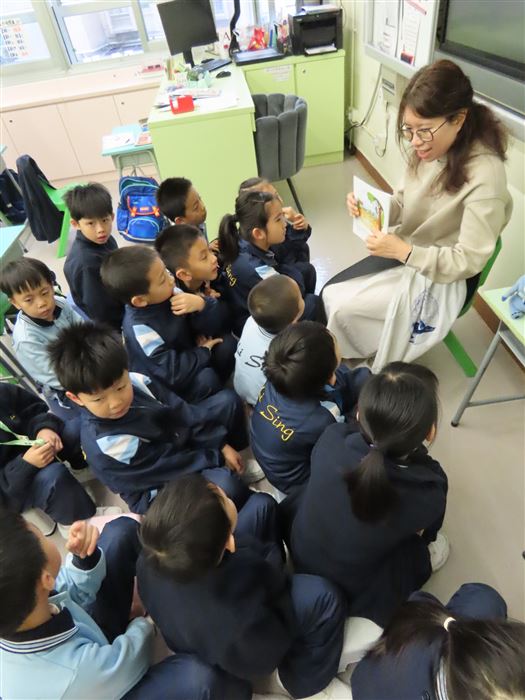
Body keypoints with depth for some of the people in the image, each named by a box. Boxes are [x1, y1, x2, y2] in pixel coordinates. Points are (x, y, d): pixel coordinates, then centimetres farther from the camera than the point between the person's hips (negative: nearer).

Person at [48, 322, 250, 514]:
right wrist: (216, 457, -15)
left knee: (230, 402, 8)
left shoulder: (135, 382, -17)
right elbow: (169, 464, -25)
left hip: (179, 443, 7)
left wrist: (221, 444, -7)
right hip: (156, 491, -7)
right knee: (226, 485, -35)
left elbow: (179, 413, -6)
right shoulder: (106, 443, -33)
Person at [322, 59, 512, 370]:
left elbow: (469, 260, -25)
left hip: (443, 278, -7)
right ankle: (355, 359, 22)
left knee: (342, 308, -15)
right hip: (404, 253, 8)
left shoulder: (485, 176, -27)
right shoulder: (430, 149, -6)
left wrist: (403, 250, -32)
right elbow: (405, 204, 5)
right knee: (330, 293, -1)